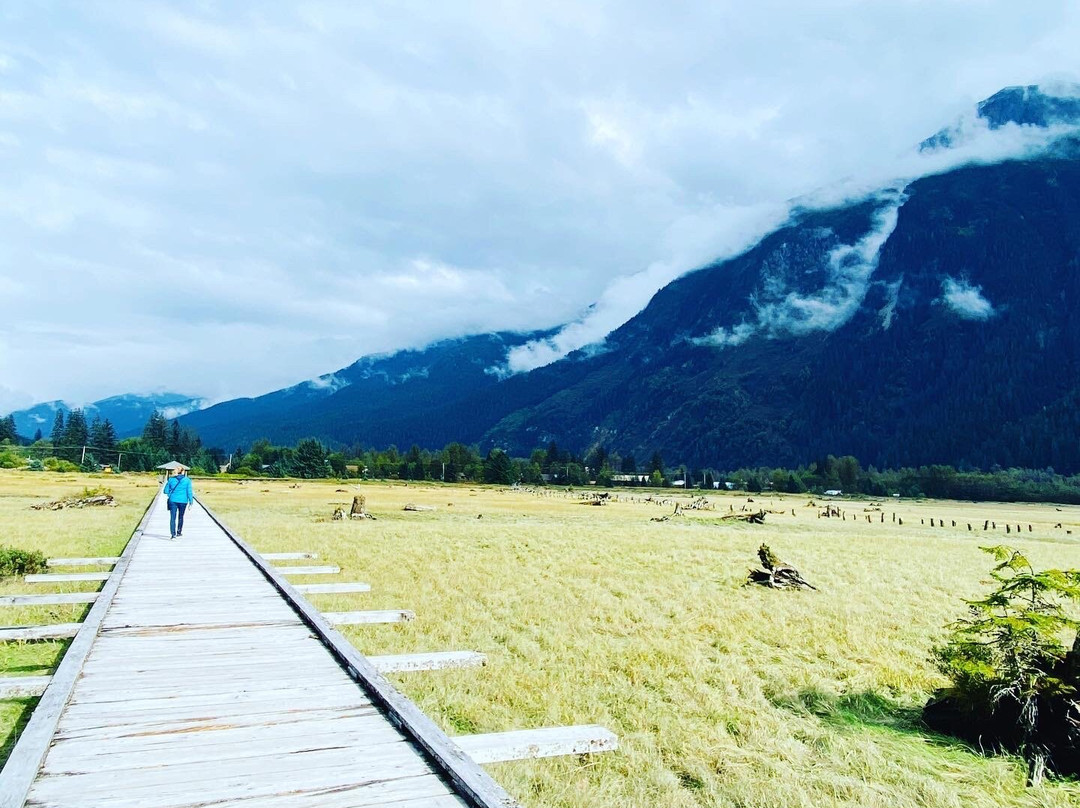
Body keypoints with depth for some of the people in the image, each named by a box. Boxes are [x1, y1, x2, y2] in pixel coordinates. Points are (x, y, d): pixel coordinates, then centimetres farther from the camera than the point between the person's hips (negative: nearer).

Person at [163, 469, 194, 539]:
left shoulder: (171, 479, 0)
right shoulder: (187, 480, -3)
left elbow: (166, 491, 5)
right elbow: (189, 492, -5)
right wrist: (191, 502, -1)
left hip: (173, 501, 0)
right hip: (183, 501, 0)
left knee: (173, 518, -1)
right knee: (180, 517, 18)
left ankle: (173, 534, -13)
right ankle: (179, 533, 27)